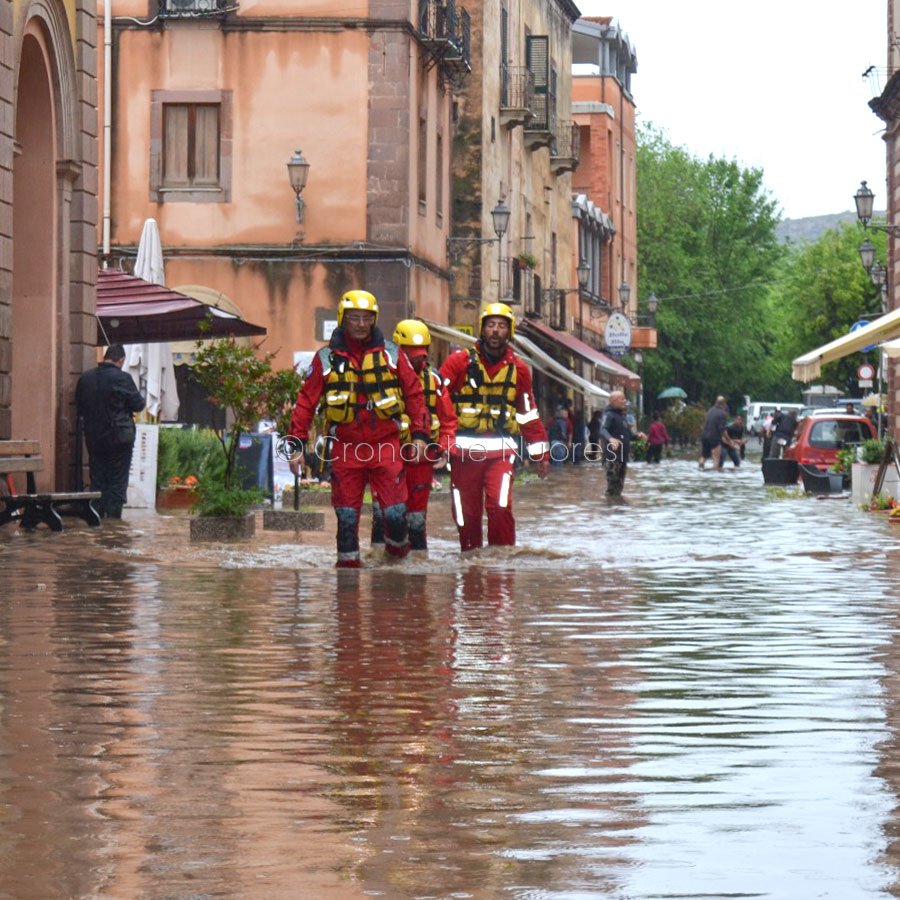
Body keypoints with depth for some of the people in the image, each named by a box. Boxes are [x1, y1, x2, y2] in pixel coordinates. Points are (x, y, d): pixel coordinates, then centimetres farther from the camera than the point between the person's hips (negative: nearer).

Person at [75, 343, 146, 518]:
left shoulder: (85, 378, 3)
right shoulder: (122, 378, -13)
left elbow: (79, 407, 11)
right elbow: (138, 405, -7)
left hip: (93, 438, 5)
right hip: (119, 437, -5)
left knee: (97, 480, 11)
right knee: (117, 482, 1)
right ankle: (113, 521, -1)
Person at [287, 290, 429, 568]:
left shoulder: (391, 354, 6)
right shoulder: (326, 358, 4)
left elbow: (414, 393, 9)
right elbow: (306, 401, 5)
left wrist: (419, 434, 3)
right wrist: (297, 444, 0)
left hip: (386, 445, 0)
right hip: (345, 448, 0)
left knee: (396, 512, -6)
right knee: (346, 515, 2)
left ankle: (398, 549, 22)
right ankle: (347, 564, 13)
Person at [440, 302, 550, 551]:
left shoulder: (518, 369, 11)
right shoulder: (459, 362, 2)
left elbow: (529, 415, 19)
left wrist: (541, 453, 19)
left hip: (500, 451, 1)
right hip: (463, 451, -1)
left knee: (500, 506, -18)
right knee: (466, 514, 4)